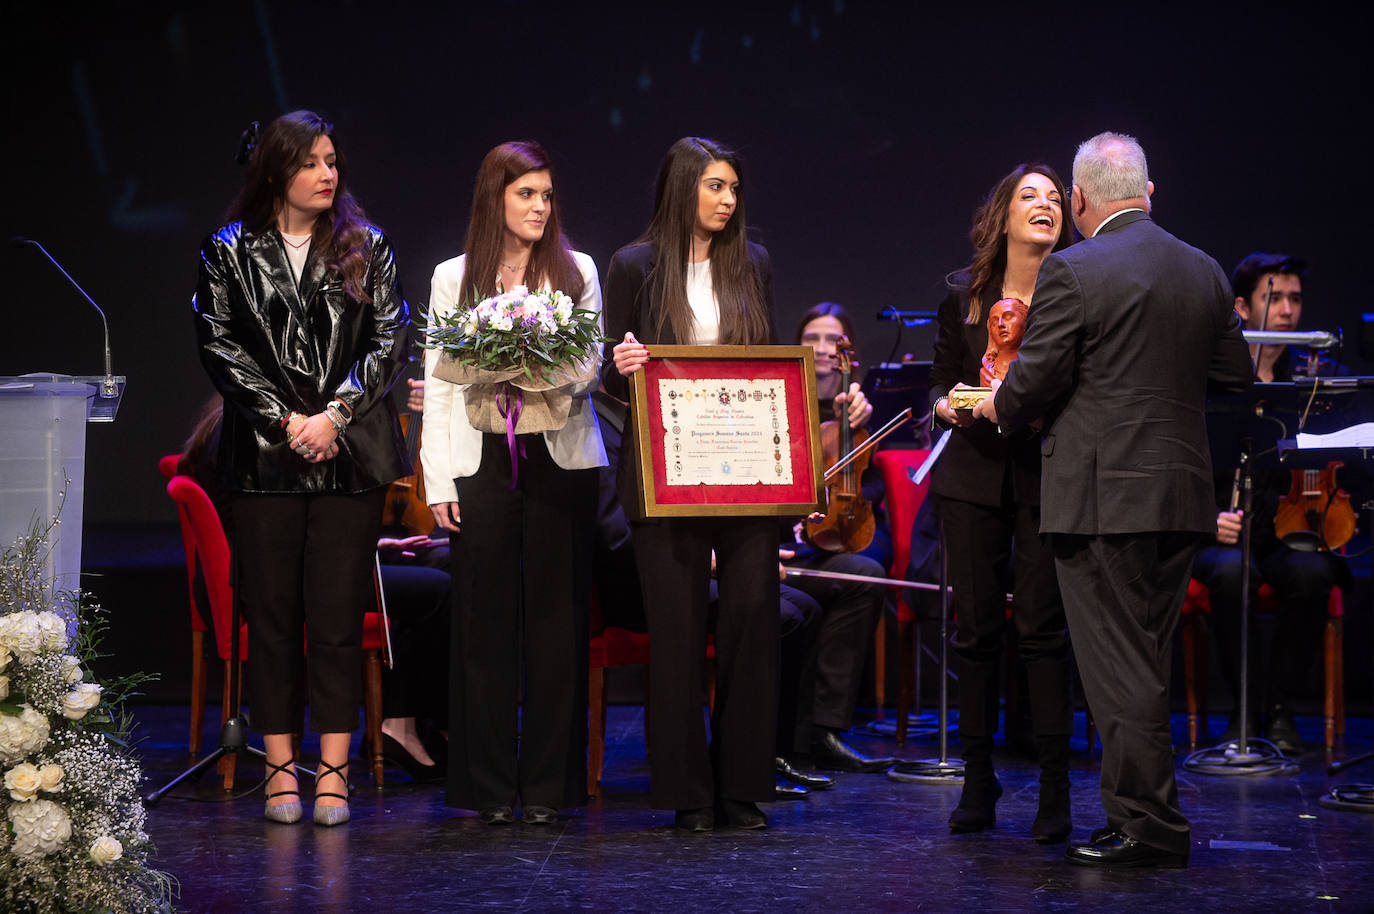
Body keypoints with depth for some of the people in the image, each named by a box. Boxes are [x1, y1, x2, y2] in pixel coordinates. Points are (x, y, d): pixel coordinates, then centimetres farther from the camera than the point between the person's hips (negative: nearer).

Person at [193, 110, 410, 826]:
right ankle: (280, 768, 7)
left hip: (351, 455, 0)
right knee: (271, 613, 1)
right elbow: (219, 345, 0)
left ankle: (333, 771, 2)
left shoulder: (365, 249, 9)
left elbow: (391, 339, 3)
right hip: (265, 456, 0)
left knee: (339, 616, -2)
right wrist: (284, 419, -9)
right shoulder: (231, 251, 6)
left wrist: (335, 414, -9)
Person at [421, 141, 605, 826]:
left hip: (561, 459, 0)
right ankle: (489, 787, 5)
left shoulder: (576, 272, 10)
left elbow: (589, 365, 4)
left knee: (555, 616, -1)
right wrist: (438, 480, -1)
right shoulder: (454, 278, 10)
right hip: (482, 461, 0)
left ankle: (548, 785, 5)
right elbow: (439, 383, 7)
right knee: (485, 619, -1)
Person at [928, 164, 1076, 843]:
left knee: (1042, 628, -6)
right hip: (975, 473, 3)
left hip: (1047, 475, -3)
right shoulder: (965, 293, 7)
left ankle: (1055, 789, 0)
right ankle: (978, 783, 13)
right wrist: (947, 404, -8)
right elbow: (940, 384, 14)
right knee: (976, 627, 4)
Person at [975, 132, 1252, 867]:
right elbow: (1235, 373, 15)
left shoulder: (1072, 272, -12)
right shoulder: (1204, 272, 8)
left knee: (1120, 664, -2)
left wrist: (996, 409, 9)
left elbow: (1035, 382, -12)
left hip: (1103, 495, -7)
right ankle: (1146, 814, 20)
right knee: (1145, 661, 15)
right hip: (1181, 495, 7)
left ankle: (1146, 825, -1)